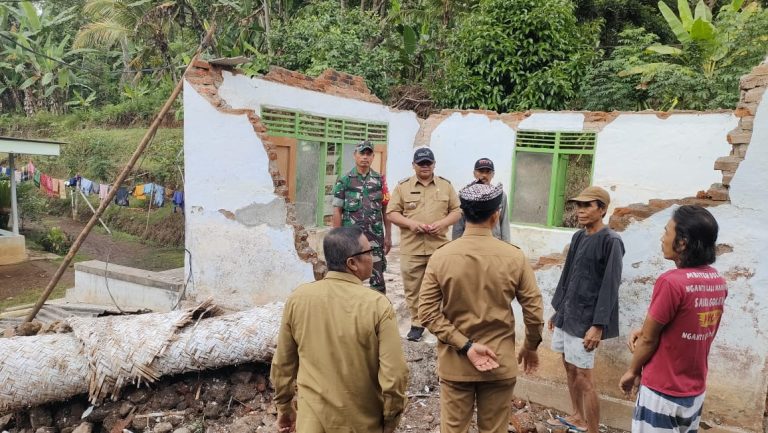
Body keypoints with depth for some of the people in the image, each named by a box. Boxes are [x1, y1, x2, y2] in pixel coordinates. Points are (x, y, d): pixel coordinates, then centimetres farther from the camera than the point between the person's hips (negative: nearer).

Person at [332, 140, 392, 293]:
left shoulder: (380, 180, 6)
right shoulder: (344, 181, 1)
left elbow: (385, 210, 7)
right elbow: (337, 211, 1)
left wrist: (388, 236, 4)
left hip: (375, 237, 1)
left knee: (378, 279, 4)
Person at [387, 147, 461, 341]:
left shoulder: (446, 185, 8)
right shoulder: (403, 186, 4)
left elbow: (457, 210, 8)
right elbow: (392, 213, 2)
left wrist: (442, 223, -11)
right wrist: (410, 223, -14)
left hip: (439, 247, 0)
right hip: (411, 248, 0)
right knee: (412, 289, 6)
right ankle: (417, 323, 20)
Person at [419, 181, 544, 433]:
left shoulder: (440, 256, -10)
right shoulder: (514, 257, -10)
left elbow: (427, 312, -13)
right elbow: (534, 311, -5)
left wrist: (465, 346, -12)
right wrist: (531, 347, 11)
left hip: (454, 362, 0)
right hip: (500, 363, 0)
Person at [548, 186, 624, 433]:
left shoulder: (610, 241, -14)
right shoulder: (578, 237, 9)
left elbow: (610, 287, -17)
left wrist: (598, 325, -20)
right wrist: (557, 311, 17)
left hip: (585, 320, -8)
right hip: (566, 315, 8)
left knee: (583, 378, -2)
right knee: (569, 368, 18)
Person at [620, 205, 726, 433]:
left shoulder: (671, 281, -24)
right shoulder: (718, 281, 0)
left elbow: (649, 339, -15)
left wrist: (632, 371, 0)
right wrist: (644, 330, 0)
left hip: (663, 392, -7)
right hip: (695, 391, 7)